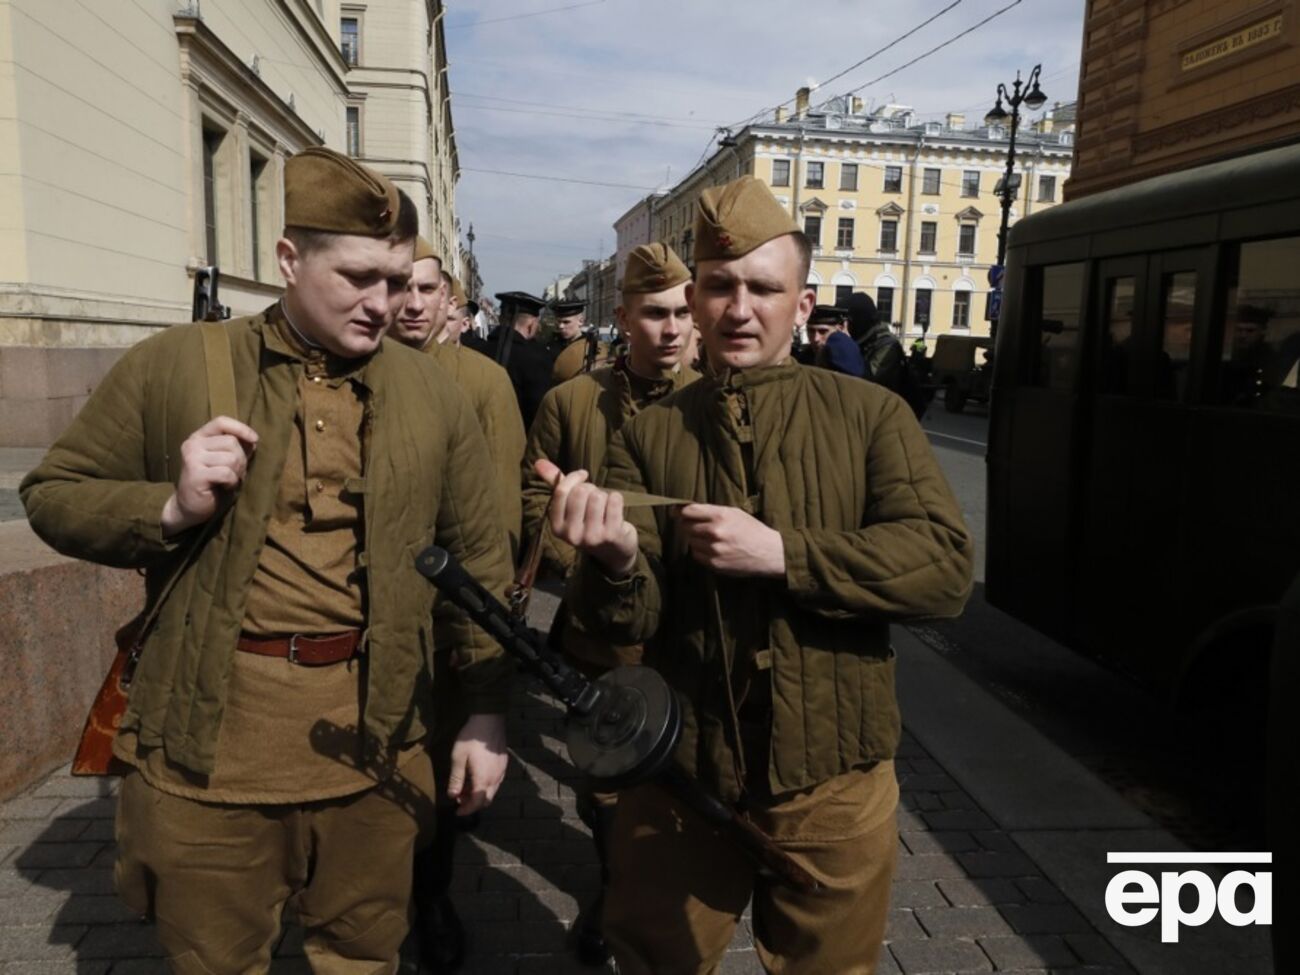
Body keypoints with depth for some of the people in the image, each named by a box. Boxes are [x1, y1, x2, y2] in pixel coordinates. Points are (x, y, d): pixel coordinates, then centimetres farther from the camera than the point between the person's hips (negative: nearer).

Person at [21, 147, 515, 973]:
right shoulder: (174, 366, -1)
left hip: (374, 744, 1)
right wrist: (171, 507, -15)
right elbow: (53, 495, 6)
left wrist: (488, 709, 2)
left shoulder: (432, 392, 3)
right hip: (208, 742, 0)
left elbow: (481, 556, 5)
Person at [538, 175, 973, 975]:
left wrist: (780, 553, -23)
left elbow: (947, 566, -15)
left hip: (832, 783, 0)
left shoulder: (871, 415, -3)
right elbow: (631, 622, -8)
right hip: (679, 774, 1)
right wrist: (616, 561, -31)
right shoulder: (650, 435, -1)